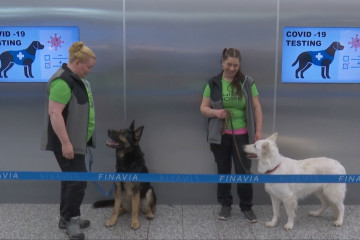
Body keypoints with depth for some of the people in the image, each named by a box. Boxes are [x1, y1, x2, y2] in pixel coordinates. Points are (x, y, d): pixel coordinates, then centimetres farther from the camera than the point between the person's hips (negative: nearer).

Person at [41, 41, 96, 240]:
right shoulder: (63, 81, -21)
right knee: (77, 180, -7)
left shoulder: (75, 78, 11)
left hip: (76, 140, 10)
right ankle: (70, 220, 6)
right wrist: (66, 143, -26)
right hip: (67, 141, -10)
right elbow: (55, 113, -26)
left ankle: (66, 218, 24)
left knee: (71, 178, 14)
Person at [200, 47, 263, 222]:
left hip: (242, 135, -1)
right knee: (223, 170, 11)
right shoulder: (213, 84, 1)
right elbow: (203, 108, 4)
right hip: (220, 136, 1)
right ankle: (225, 205, 26)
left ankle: (247, 206, 18)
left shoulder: (247, 83, -1)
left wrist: (259, 131, -3)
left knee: (243, 171, 1)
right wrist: (215, 112, -17)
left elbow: (256, 108, 1)